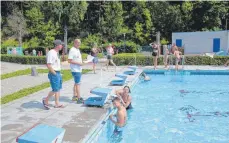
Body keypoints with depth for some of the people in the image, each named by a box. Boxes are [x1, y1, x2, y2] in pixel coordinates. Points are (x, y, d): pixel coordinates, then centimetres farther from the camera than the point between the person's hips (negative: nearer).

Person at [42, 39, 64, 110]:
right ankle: (46, 100, 14)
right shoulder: (51, 53, -17)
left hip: (58, 73, 10)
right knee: (55, 90, -6)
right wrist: (54, 74, -17)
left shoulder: (57, 52, 13)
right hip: (54, 74, -10)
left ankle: (57, 103, 20)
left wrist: (59, 73, 15)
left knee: (58, 89, 12)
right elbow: (48, 65, -22)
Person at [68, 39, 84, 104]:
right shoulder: (72, 50, -15)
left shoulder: (78, 50, 15)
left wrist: (82, 62, 9)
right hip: (75, 70, -10)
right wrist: (78, 63, -21)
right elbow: (69, 61, -21)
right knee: (78, 84, -7)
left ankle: (74, 96, 26)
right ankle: (79, 98, -4)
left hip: (79, 69, 10)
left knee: (76, 83, 16)